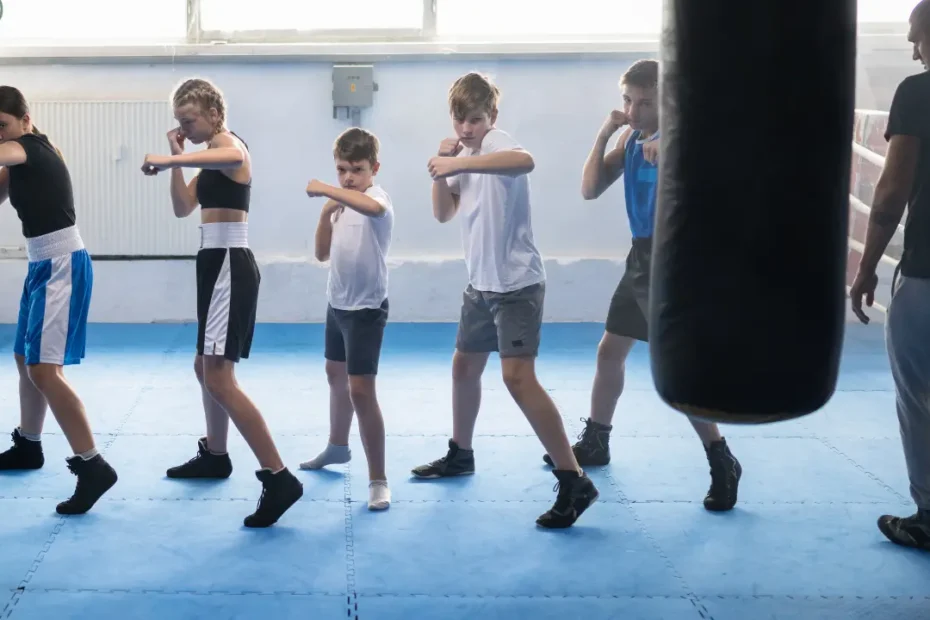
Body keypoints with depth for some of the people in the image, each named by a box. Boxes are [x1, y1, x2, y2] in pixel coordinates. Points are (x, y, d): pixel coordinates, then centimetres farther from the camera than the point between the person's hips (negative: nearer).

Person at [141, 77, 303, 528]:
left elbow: (233, 157, -38)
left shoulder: (228, 144, -11)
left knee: (219, 378, -17)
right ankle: (214, 455, 41)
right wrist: (176, 157, 10)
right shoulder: (212, 159, 19)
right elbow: (182, 207, 18)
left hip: (229, 265, -11)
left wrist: (166, 160, -40)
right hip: (217, 263, 11)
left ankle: (279, 478, -19)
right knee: (206, 366, 23)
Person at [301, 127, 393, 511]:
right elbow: (323, 254, 8)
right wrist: (326, 213, -6)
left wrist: (323, 189, -38)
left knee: (361, 391, -13)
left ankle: (378, 480, -8)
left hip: (367, 308, -9)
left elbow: (370, 206, -45)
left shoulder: (378, 199, -18)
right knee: (335, 374, 24)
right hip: (338, 302, 9)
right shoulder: (342, 205, 6)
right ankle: (338, 446, 47)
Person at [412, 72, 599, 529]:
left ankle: (574, 481, -17)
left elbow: (525, 162, -41)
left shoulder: (497, 143, -16)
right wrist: (444, 168, -1)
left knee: (518, 376, -19)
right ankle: (460, 454, 42)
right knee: (464, 366, 20)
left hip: (516, 283, -9)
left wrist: (460, 163, -42)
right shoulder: (465, 154, 11)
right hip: (481, 283, 9)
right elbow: (443, 214, 14)